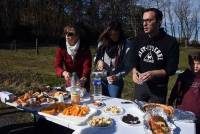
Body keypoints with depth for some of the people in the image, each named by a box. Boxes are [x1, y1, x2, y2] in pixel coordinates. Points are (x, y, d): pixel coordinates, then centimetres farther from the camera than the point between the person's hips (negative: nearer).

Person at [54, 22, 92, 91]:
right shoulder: (62, 47, -13)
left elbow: (87, 67, -26)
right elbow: (57, 66, -16)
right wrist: (64, 72, -38)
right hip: (69, 82, 2)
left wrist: (83, 79, -45)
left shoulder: (84, 48, -19)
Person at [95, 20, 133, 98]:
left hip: (116, 81, -4)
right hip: (101, 79, 4)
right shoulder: (103, 42, 3)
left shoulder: (126, 45, -9)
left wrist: (117, 76, -21)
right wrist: (99, 61, -6)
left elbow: (128, 65, -9)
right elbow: (96, 57, 15)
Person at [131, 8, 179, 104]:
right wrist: (134, 71, -14)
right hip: (140, 84, 4)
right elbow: (135, 60, 7)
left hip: (159, 88, -3)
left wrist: (153, 73, -26)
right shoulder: (139, 39, 2)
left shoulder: (170, 42, -12)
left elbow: (172, 69, -12)